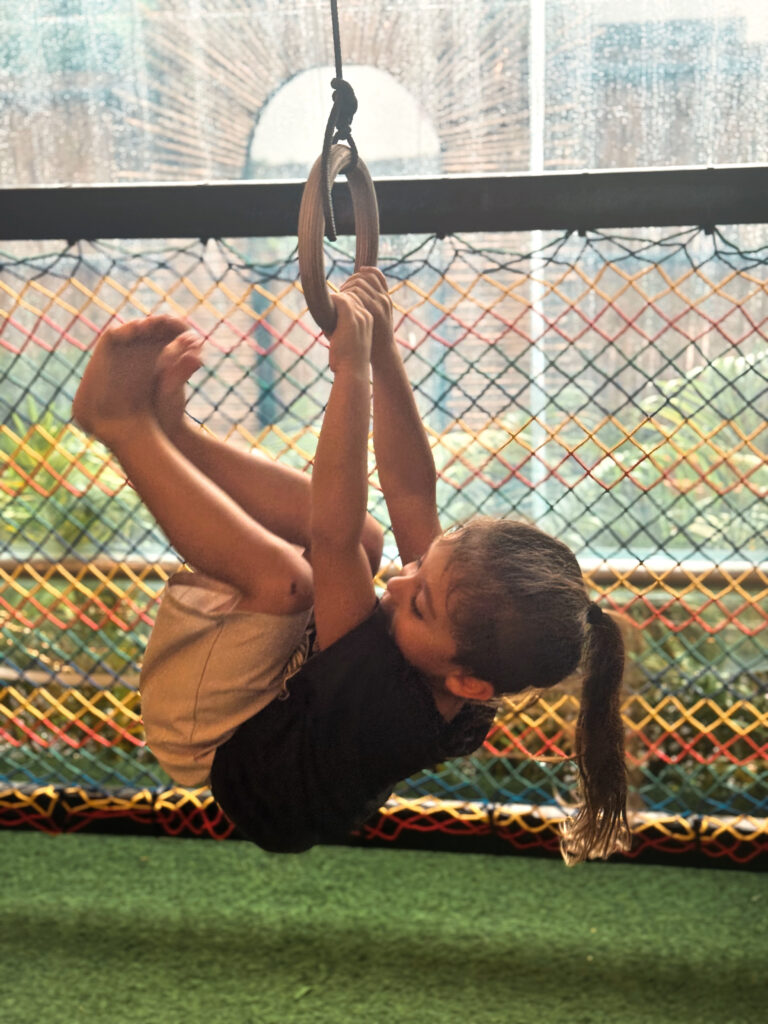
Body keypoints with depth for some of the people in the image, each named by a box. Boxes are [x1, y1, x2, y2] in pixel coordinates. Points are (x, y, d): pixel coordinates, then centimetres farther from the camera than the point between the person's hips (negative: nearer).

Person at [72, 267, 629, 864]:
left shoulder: (386, 713, -41)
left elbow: (332, 537, -51)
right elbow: (413, 494, -19)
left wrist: (352, 370, -52)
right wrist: (383, 351, -25)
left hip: (207, 743, -7)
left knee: (282, 575, -34)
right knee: (364, 537, -9)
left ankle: (123, 420, -20)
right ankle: (164, 424, -10)